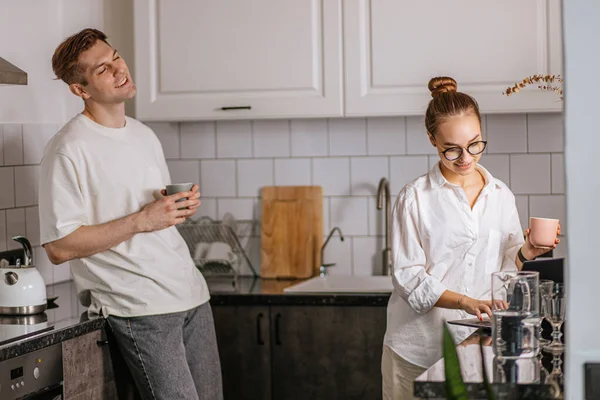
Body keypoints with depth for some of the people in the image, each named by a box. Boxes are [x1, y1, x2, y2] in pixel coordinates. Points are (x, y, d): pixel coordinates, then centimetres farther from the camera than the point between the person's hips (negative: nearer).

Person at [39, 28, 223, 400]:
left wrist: (183, 207, 2)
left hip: (192, 294, 8)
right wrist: (140, 221, -20)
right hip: (141, 307, -7)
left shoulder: (145, 135, 15)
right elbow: (60, 247, -16)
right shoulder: (69, 149, -11)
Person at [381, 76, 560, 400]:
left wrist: (525, 253, -9)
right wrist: (465, 302, -22)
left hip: (475, 345, 3)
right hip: (417, 350, -3)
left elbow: (505, 272, 12)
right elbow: (409, 278, -9)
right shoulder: (414, 198, -5)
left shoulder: (501, 197, 8)